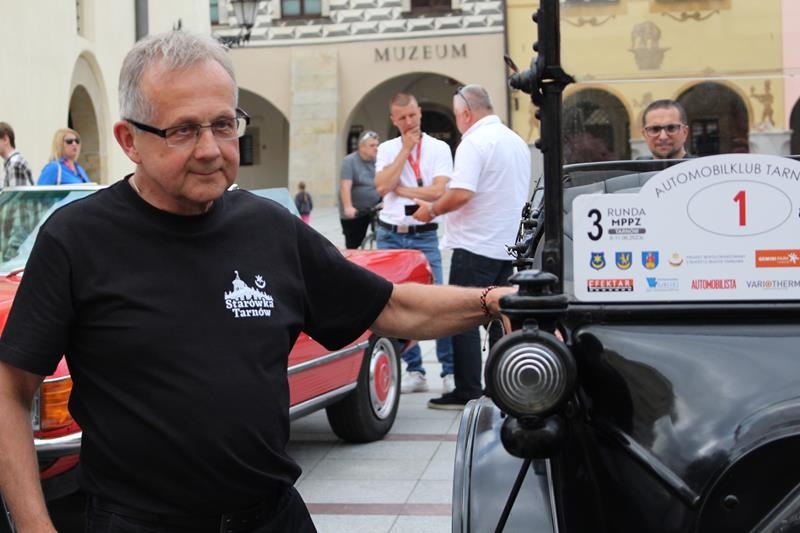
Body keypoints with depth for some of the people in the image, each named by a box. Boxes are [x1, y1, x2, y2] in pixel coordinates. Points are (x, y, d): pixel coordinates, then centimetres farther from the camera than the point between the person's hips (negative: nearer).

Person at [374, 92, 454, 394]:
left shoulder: (439, 148, 1)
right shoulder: (386, 149, 8)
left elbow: (438, 191, -13)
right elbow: (382, 187, -9)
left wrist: (401, 189, -7)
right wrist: (405, 149, -8)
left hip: (424, 236, -3)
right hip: (390, 235, 3)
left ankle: (450, 372, 0)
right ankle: (414, 370, 14)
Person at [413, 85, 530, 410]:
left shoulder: (475, 141, -13)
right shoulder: (517, 142, 15)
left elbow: (461, 193, -24)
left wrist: (431, 210, -7)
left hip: (476, 245, -9)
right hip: (509, 245, 9)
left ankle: (467, 392, -2)